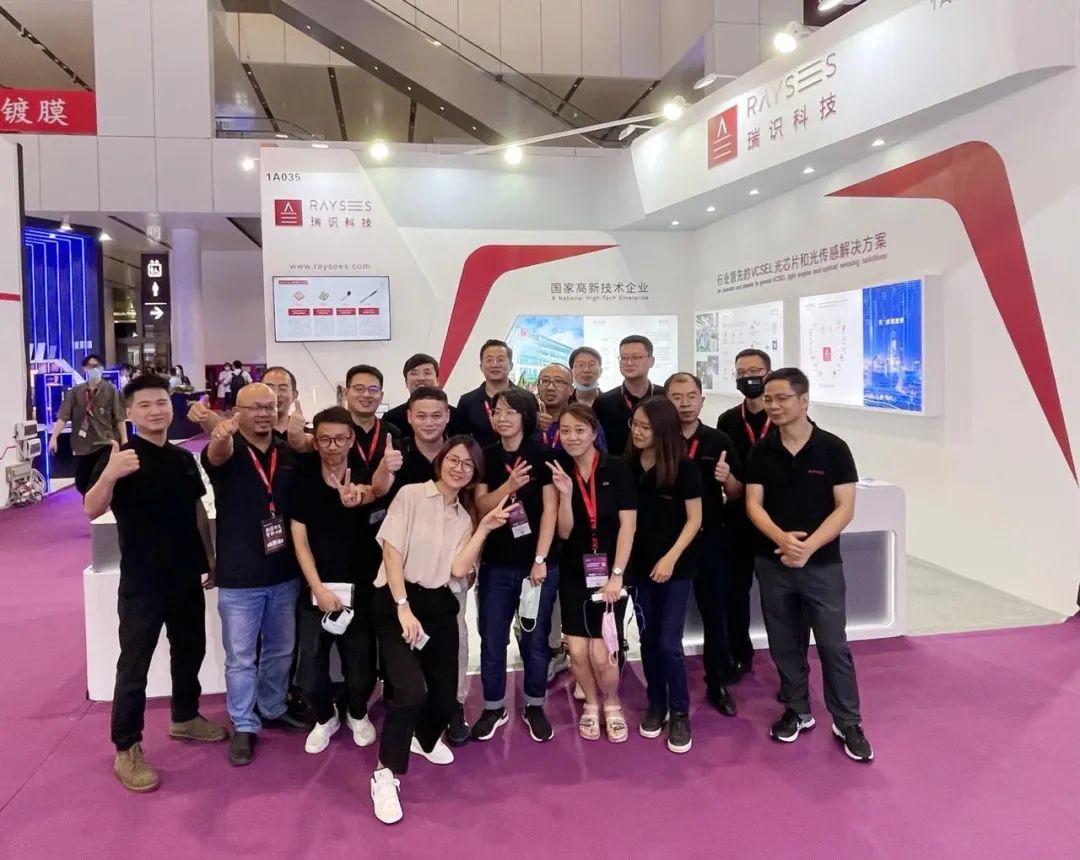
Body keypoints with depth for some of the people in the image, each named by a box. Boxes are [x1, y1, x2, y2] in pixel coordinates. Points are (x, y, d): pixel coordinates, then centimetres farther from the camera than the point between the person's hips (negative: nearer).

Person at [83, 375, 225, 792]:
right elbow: (91, 510, -25)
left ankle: (185, 718, 39)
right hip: (141, 582, -6)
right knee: (134, 665, 3)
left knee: (190, 651, 19)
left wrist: (211, 559, 14)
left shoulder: (184, 457, 5)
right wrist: (109, 475, -45)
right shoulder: (121, 456, -12)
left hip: (187, 576, 6)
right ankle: (127, 751, 15)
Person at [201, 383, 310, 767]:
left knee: (280, 651, 20)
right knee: (241, 658, 8)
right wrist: (220, 437, -58)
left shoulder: (289, 454, 3)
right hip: (239, 577, -4)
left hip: (284, 573, 4)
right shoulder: (226, 450, -10)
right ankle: (244, 727, 24)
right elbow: (216, 455, -35)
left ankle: (273, 710, 39)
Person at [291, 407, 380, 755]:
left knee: (360, 667, 5)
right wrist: (319, 588, -10)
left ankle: (357, 715, 36)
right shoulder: (303, 480, -3)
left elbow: (376, 490, -31)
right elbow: (300, 539, -2)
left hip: (359, 588, -1)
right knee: (311, 672, 3)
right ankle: (325, 718, 33)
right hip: (315, 590, 1)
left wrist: (359, 497, -56)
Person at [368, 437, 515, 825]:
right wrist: (403, 608, -17)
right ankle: (386, 774, -1)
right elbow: (391, 551, -11)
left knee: (445, 692, 8)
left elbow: (459, 569, -3)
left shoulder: (464, 517, 11)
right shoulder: (410, 495, -5)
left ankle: (424, 737, 43)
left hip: (439, 606, 6)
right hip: (396, 602, -5)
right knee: (411, 690, -21)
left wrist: (484, 528, -10)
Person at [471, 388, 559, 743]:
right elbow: (481, 506, -2)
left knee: (534, 638, 9)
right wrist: (509, 485, -20)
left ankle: (534, 707, 26)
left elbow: (550, 509, -9)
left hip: (537, 563, -3)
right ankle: (493, 708, 25)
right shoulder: (486, 457, 4)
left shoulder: (543, 455, -6)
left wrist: (540, 559, -13)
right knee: (492, 640, 8)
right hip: (496, 564, 3)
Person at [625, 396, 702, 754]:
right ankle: (656, 706, 29)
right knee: (648, 639, 12)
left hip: (676, 567, -3)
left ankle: (680, 713, 15)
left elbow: (694, 519, -8)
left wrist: (671, 557, -16)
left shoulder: (683, 467, -11)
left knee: (669, 643, -3)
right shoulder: (627, 465, -2)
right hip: (640, 565, 4)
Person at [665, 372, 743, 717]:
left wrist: (727, 479, -17)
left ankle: (718, 683, 27)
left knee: (715, 614, 10)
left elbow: (737, 494, 4)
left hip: (709, 539, 1)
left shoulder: (719, 440, 0)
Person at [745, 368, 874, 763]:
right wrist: (781, 538, -22)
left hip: (823, 564, -3)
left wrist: (810, 545, -20)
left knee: (834, 646, 2)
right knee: (785, 645, 12)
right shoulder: (761, 451, 1)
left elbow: (845, 508, -8)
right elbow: (753, 504, -3)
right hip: (772, 563, 3)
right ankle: (797, 712, 29)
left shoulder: (833, 448, -6)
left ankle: (847, 723, 18)